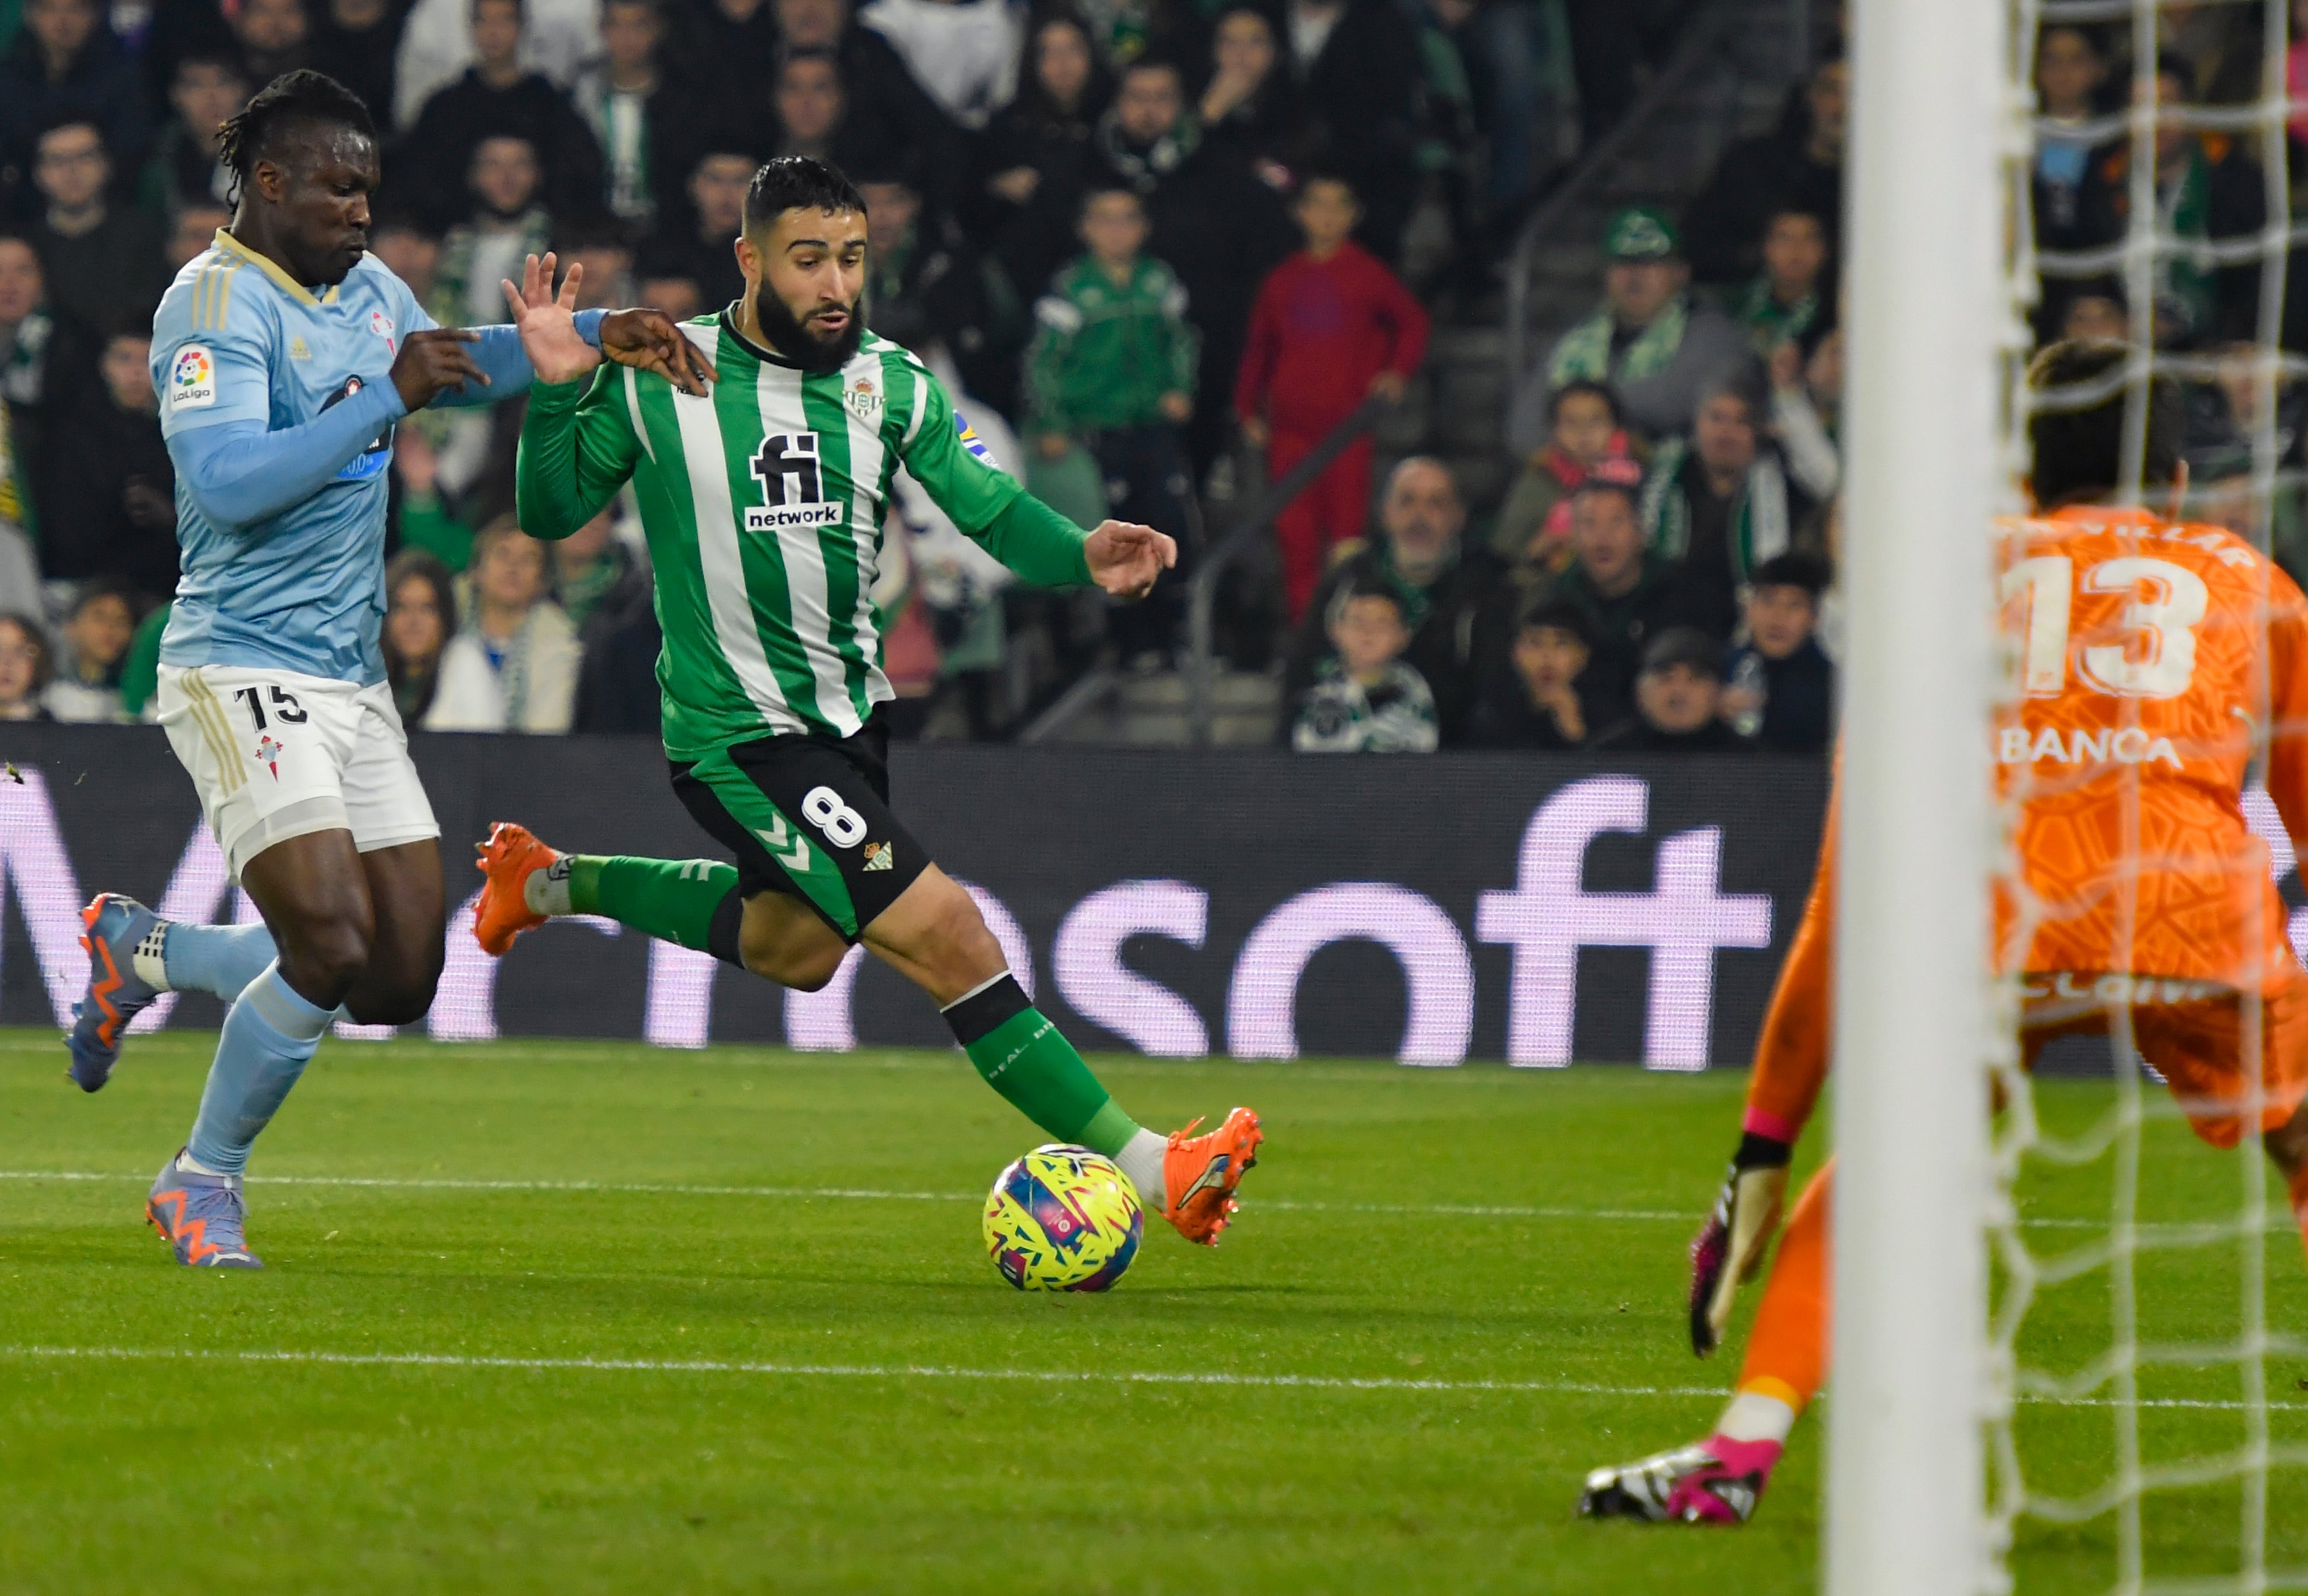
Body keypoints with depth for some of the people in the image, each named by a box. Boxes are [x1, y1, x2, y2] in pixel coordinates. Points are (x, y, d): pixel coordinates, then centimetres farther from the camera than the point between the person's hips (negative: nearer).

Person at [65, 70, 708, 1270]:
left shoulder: (367, 289, 12)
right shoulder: (217, 304, -13)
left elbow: (450, 364, 30)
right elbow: (227, 484, -25)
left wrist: (594, 337, 15)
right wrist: (388, 397, -25)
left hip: (353, 678, 8)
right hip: (243, 671, -8)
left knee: (402, 981, 5)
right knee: (333, 950, -19)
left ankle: (143, 952, 27)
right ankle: (203, 1181, 3)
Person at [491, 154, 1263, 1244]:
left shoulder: (891, 385, 0)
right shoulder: (660, 378, -11)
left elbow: (990, 506, -8)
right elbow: (550, 513, -2)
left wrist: (1082, 555, -28)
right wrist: (558, 395, -20)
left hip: (850, 711, 7)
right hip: (737, 735, -7)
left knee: (791, 948, 30)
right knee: (946, 937, -16)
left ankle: (555, 883, 49)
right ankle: (1149, 1172, -15)